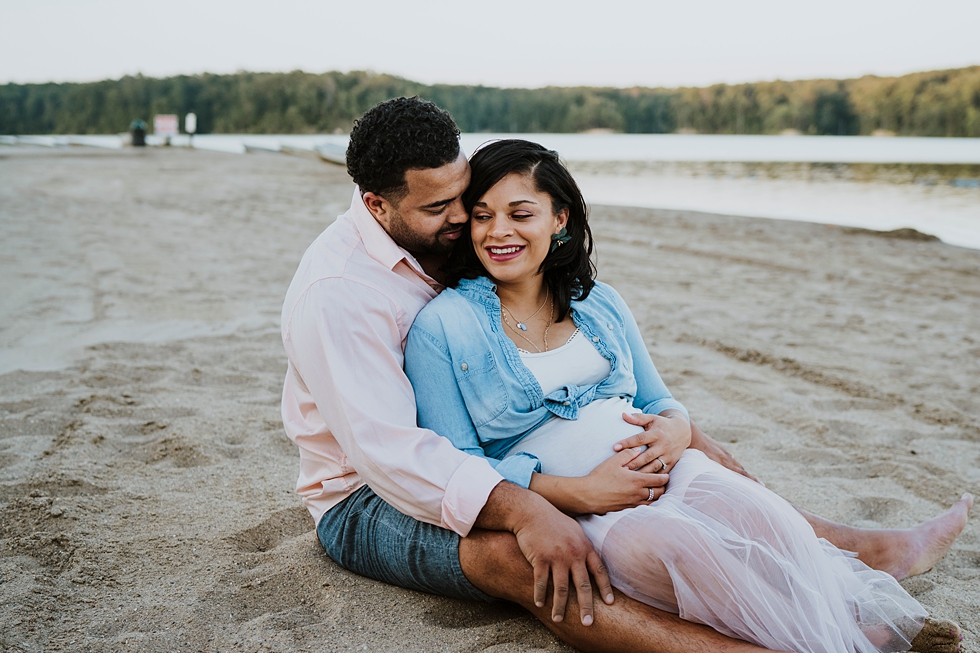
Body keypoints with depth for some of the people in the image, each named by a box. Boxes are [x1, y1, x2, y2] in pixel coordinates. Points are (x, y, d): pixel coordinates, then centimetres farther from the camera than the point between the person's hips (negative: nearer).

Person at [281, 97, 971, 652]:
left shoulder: (447, 243, 2)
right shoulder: (337, 293, -24)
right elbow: (390, 452, -34)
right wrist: (524, 512, -46)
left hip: (470, 457, 8)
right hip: (368, 501, -8)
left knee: (661, 472, -2)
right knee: (516, 554, -39)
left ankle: (870, 549, 4)